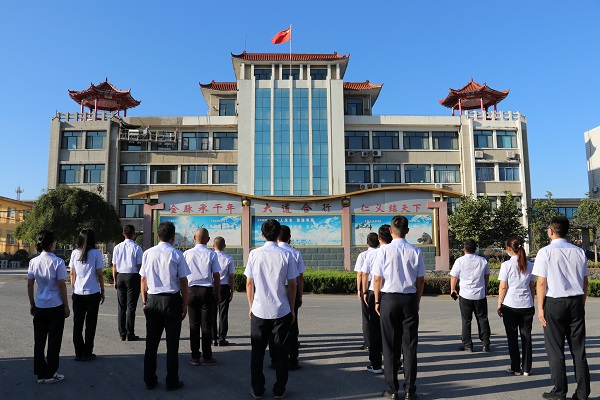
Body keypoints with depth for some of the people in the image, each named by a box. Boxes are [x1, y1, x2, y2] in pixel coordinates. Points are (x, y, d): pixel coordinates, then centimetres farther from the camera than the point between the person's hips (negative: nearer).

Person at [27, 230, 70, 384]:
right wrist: (66, 306, -2)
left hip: (39, 307, 4)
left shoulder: (33, 262, -1)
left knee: (39, 341, 14)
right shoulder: (57, 262, -15)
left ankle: (41, 374, 23)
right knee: (54, 341, 8)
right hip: (56, 307, -4)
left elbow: (29, 285, 4)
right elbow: (62, 286, -12)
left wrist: (32, 304, 16)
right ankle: (50, 374, 15)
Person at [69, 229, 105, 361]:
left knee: (77, 324, 12)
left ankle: (78, 353, 18)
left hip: (78, 293, 3)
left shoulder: (75, 253, 2)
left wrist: (73, 289, 17)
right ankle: (87, 353, 11)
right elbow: (100, 274, -6)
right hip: (93, 293, -3)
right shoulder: (96, 253, -8)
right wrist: (102, 291, 3)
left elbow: (72, 274, 6)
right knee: (90, 324, 7)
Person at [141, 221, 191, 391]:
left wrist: (144, 301, 15)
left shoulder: (147, 253, 2)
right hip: (172, 301, -3)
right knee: (172, 343, 6)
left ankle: (149, 380, 22)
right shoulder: (176, 254, -9)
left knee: (151, 342, 13)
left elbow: (143, 280, 6)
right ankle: (172, 381, 13)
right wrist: (185, 305, 0)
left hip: (152, 300, 4)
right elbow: (183, 282, -7)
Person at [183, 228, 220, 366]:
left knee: (193, 324, 9)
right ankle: (207, 357, 9)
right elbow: (216, 276, -3)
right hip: (207, 290, -2)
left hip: (191, 290, 2)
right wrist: (218, 294, 6)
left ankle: (195, 357, 14)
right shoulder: (211, 254, -6)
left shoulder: (187, 254, 0)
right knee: (206, 324, 5)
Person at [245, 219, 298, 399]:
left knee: (257, 351, 13)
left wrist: (251, 307, 11)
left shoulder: (254, 254, -4)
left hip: (259, 310, 1)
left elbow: (249, 283, 0)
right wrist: (292, 309, 8)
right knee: (281, 351, 11)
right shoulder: (286, 255, -6)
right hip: (282, 311, 0)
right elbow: (292, 285, -3)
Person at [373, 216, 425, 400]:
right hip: (409, 299, 2)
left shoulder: (384, 251, -9)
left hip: (389, 299, -2)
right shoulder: (415, 252, -3)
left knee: (390, 346, 7)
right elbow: (420, 280, 3)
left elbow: (377, 279, -6)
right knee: (410, 345, 10)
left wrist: (377, 301, 6)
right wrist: (417, 301, 15)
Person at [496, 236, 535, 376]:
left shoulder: (506, 265, -10)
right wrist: (532, 303, 17)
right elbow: (532, 286, 8)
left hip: (510, 305, -4)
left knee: (512, 338, 7)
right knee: (526, 336, 10)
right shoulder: (529, 265, 3)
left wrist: (499, 304, 0)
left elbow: (503, 287, -9)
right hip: (527, 305, 4)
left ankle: (515, 368, 13)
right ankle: (526, 369, 14)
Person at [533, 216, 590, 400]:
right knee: (578, 348, 11)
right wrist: (582, 304, 18)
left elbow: (541, 282, -11)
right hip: (576, 302, 5)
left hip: (554, 302, -4)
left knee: (555, 349, 5)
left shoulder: (546, 252, -9)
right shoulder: (579, 252, 5)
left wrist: (540, 307, -4)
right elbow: (585, 282, 8)